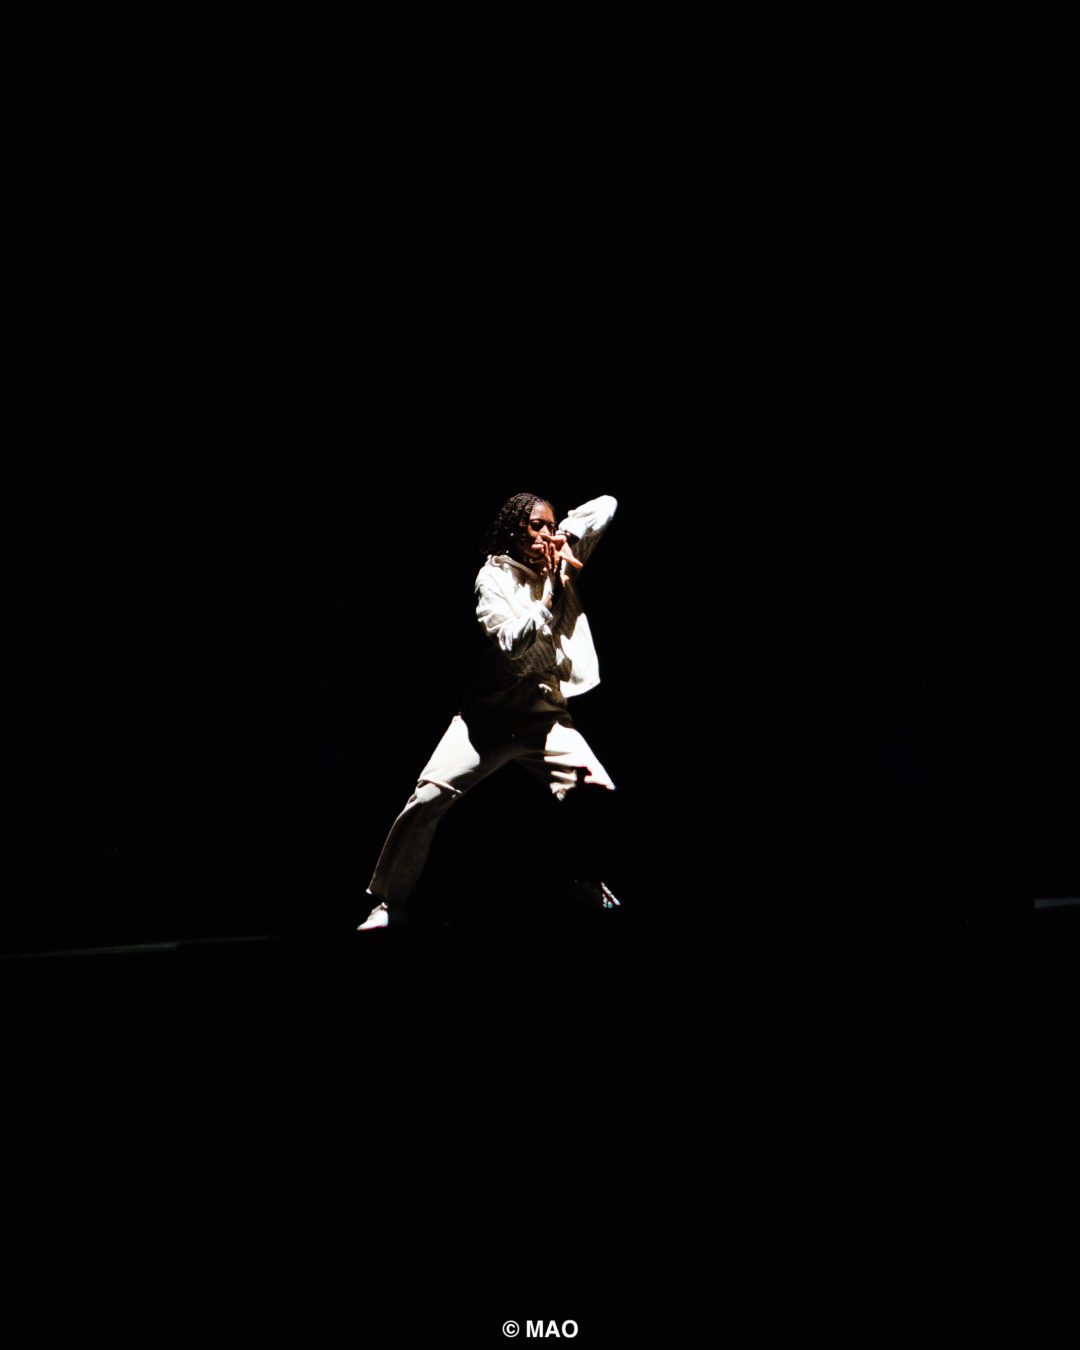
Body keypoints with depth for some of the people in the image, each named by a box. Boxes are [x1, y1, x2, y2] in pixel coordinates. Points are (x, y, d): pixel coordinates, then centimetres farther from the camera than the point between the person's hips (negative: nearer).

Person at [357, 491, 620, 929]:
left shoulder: (561, 563, 7)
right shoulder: (494, 576, -4)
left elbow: (606, 506, 12)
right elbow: (510, 643, -17)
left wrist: (565, 536, 0)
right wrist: (552, 594, -18)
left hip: (546, 717, 3)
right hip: (490, 715, -3)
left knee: (597, 792, -15)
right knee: (428, 797, -12)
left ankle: (590, 876, 14)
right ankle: (389, 901, 1)